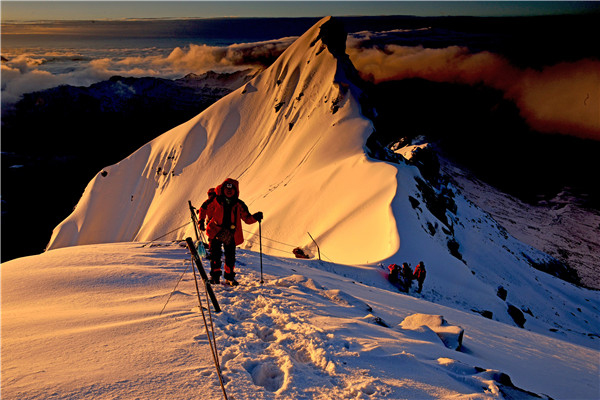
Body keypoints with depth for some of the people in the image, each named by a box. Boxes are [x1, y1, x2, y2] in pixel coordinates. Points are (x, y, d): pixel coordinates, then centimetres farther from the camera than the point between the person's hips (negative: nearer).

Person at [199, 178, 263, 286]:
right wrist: (201, 221, 10)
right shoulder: (216, 200, -2)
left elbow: (247, 218, 3)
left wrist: (255, 217, -15)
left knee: (230, 257, 2)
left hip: (231, 235, 1)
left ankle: (230, 277, 17)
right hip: (216, 232, -1)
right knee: (215, 255, -5)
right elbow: (205, 209, 14)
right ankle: (215, 275, 10)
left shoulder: (239, 205, 1)